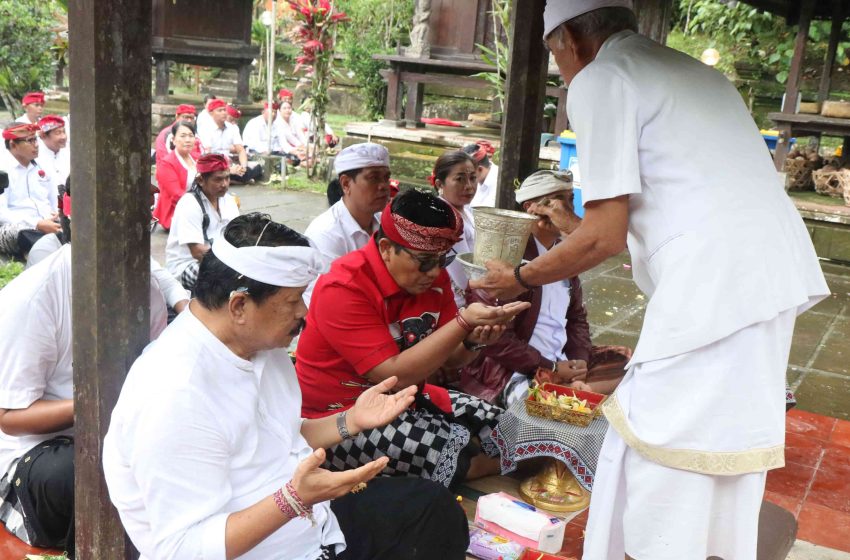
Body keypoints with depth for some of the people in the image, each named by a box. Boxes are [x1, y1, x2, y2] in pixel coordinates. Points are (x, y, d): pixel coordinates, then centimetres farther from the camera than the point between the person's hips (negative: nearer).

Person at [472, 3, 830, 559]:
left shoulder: (598, 79, -3)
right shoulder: (692, 70, 23)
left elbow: (604, 235, -9)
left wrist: (519, 279, 6)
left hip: (715, 288, -9)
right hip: (777, 277, 9)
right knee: (725, 454, 18)